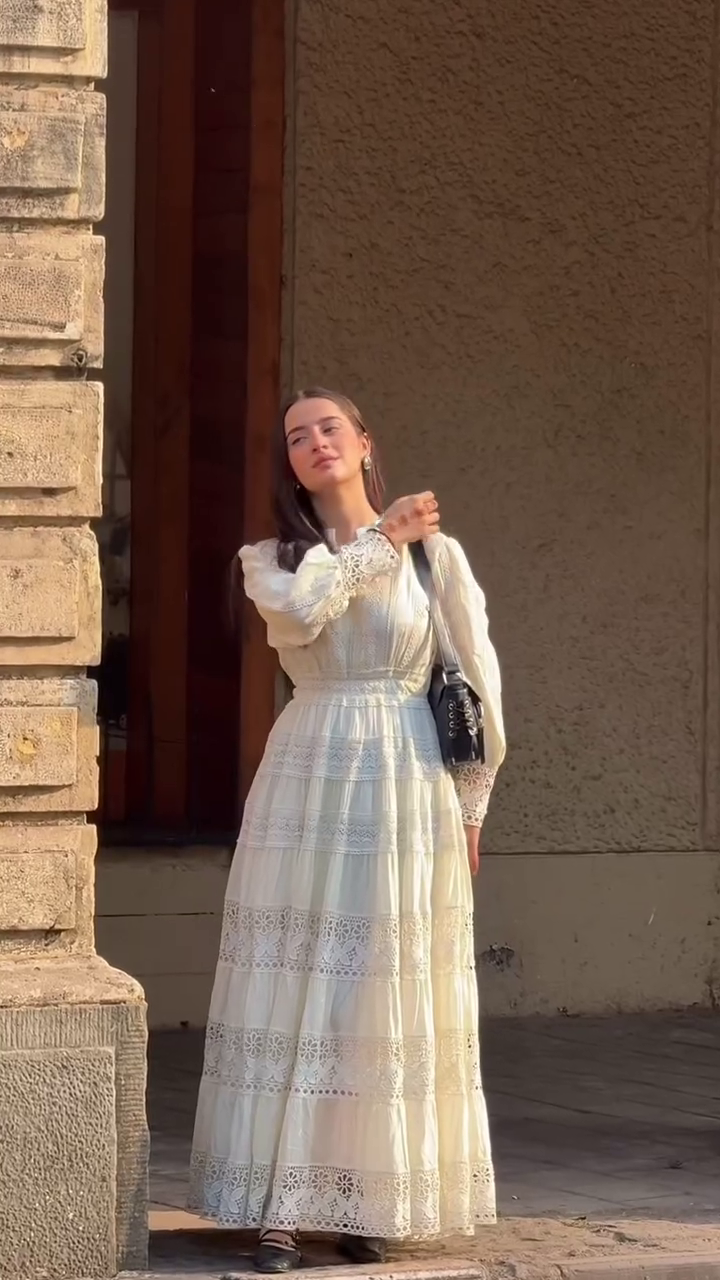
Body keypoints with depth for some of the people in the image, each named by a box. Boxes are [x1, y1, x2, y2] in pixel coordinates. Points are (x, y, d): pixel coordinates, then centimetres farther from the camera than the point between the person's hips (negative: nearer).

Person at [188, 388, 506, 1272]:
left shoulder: (435, 553, 7)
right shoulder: (269, 562, 10)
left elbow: (478, 680, 7)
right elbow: (301, 609, -14)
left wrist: (469, 804, 5)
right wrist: (379, 540, -3)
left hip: (408, 787, -1)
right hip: (307, 780, 1)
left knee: (390, 993, 0)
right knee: (293, 989, -4)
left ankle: (374, 1205, 6)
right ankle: (282, 1205, -2)